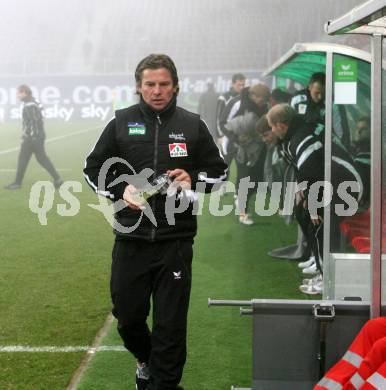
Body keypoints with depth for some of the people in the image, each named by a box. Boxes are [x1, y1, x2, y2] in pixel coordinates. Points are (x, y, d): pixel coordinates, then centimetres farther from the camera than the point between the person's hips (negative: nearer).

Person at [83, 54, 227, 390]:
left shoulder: (192, 125, 4)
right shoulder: (122, 122, 3)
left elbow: (219, 171, 11)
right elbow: (93, 169, 8)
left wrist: (193, 180, -10)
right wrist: (120, 190, -10)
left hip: (176, 241, -1)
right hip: (131, 239, 1)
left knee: (171, 322, 1)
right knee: (128, 316, 13)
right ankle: (146, 360, 43)